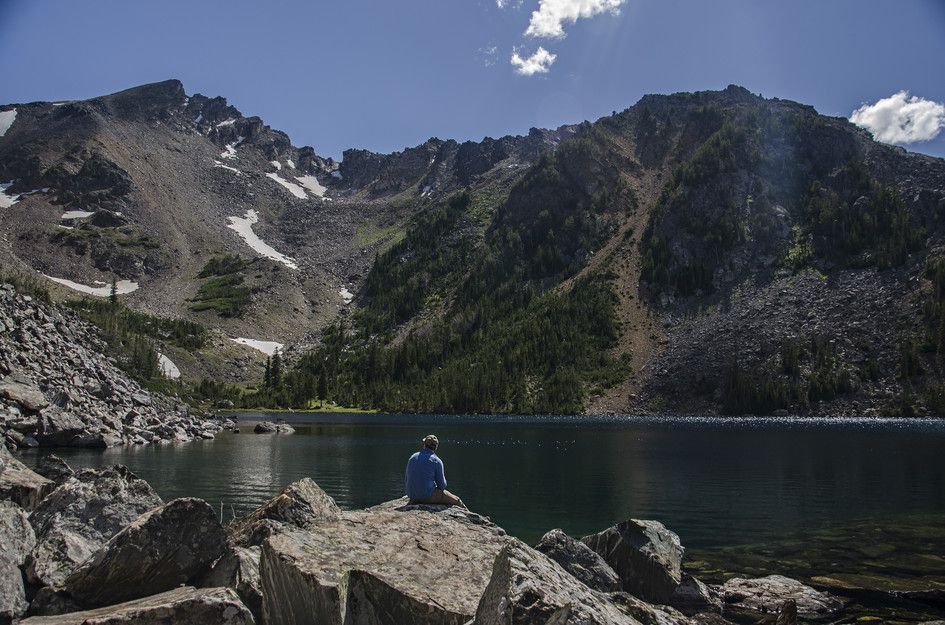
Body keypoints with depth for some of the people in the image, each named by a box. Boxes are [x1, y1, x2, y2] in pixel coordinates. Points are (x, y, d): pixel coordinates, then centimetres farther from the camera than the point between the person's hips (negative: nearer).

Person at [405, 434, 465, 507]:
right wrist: (443, 479, 15)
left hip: (412, 497, 7)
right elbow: (442, 485, -6)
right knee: (457, 500, 12)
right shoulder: (436, 461, -9)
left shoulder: (412, 457, 7)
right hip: (428, 496, -7)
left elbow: (406, 482, 12)